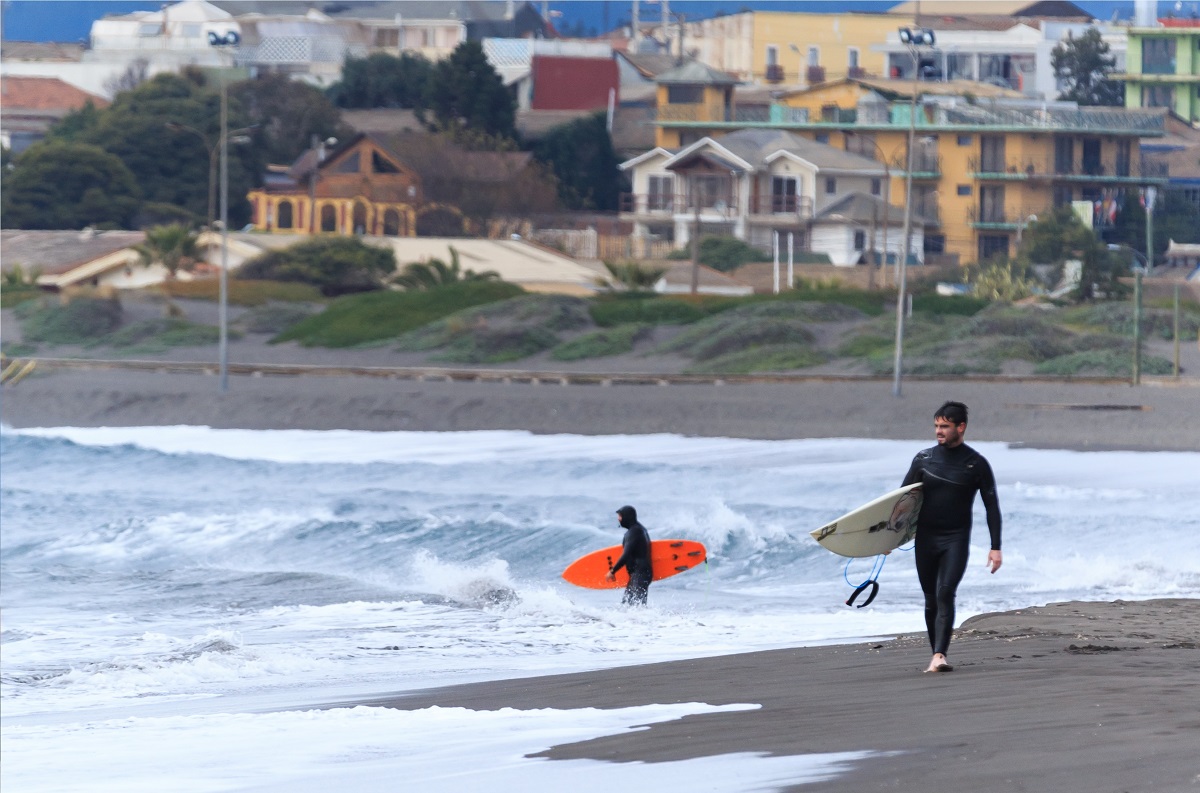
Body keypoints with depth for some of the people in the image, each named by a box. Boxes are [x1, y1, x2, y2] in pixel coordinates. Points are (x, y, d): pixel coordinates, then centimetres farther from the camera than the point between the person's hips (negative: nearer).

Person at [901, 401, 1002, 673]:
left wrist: (996, 547, -4)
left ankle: (939, 655, -27)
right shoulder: (924, 459, 5)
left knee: (945, 594, -19)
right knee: (931, 600, 6)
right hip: (925, 539, 3)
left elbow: (992, 507, 2)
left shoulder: (976, 464, -1)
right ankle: (937, 653, 17)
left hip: (956, 539, -3)